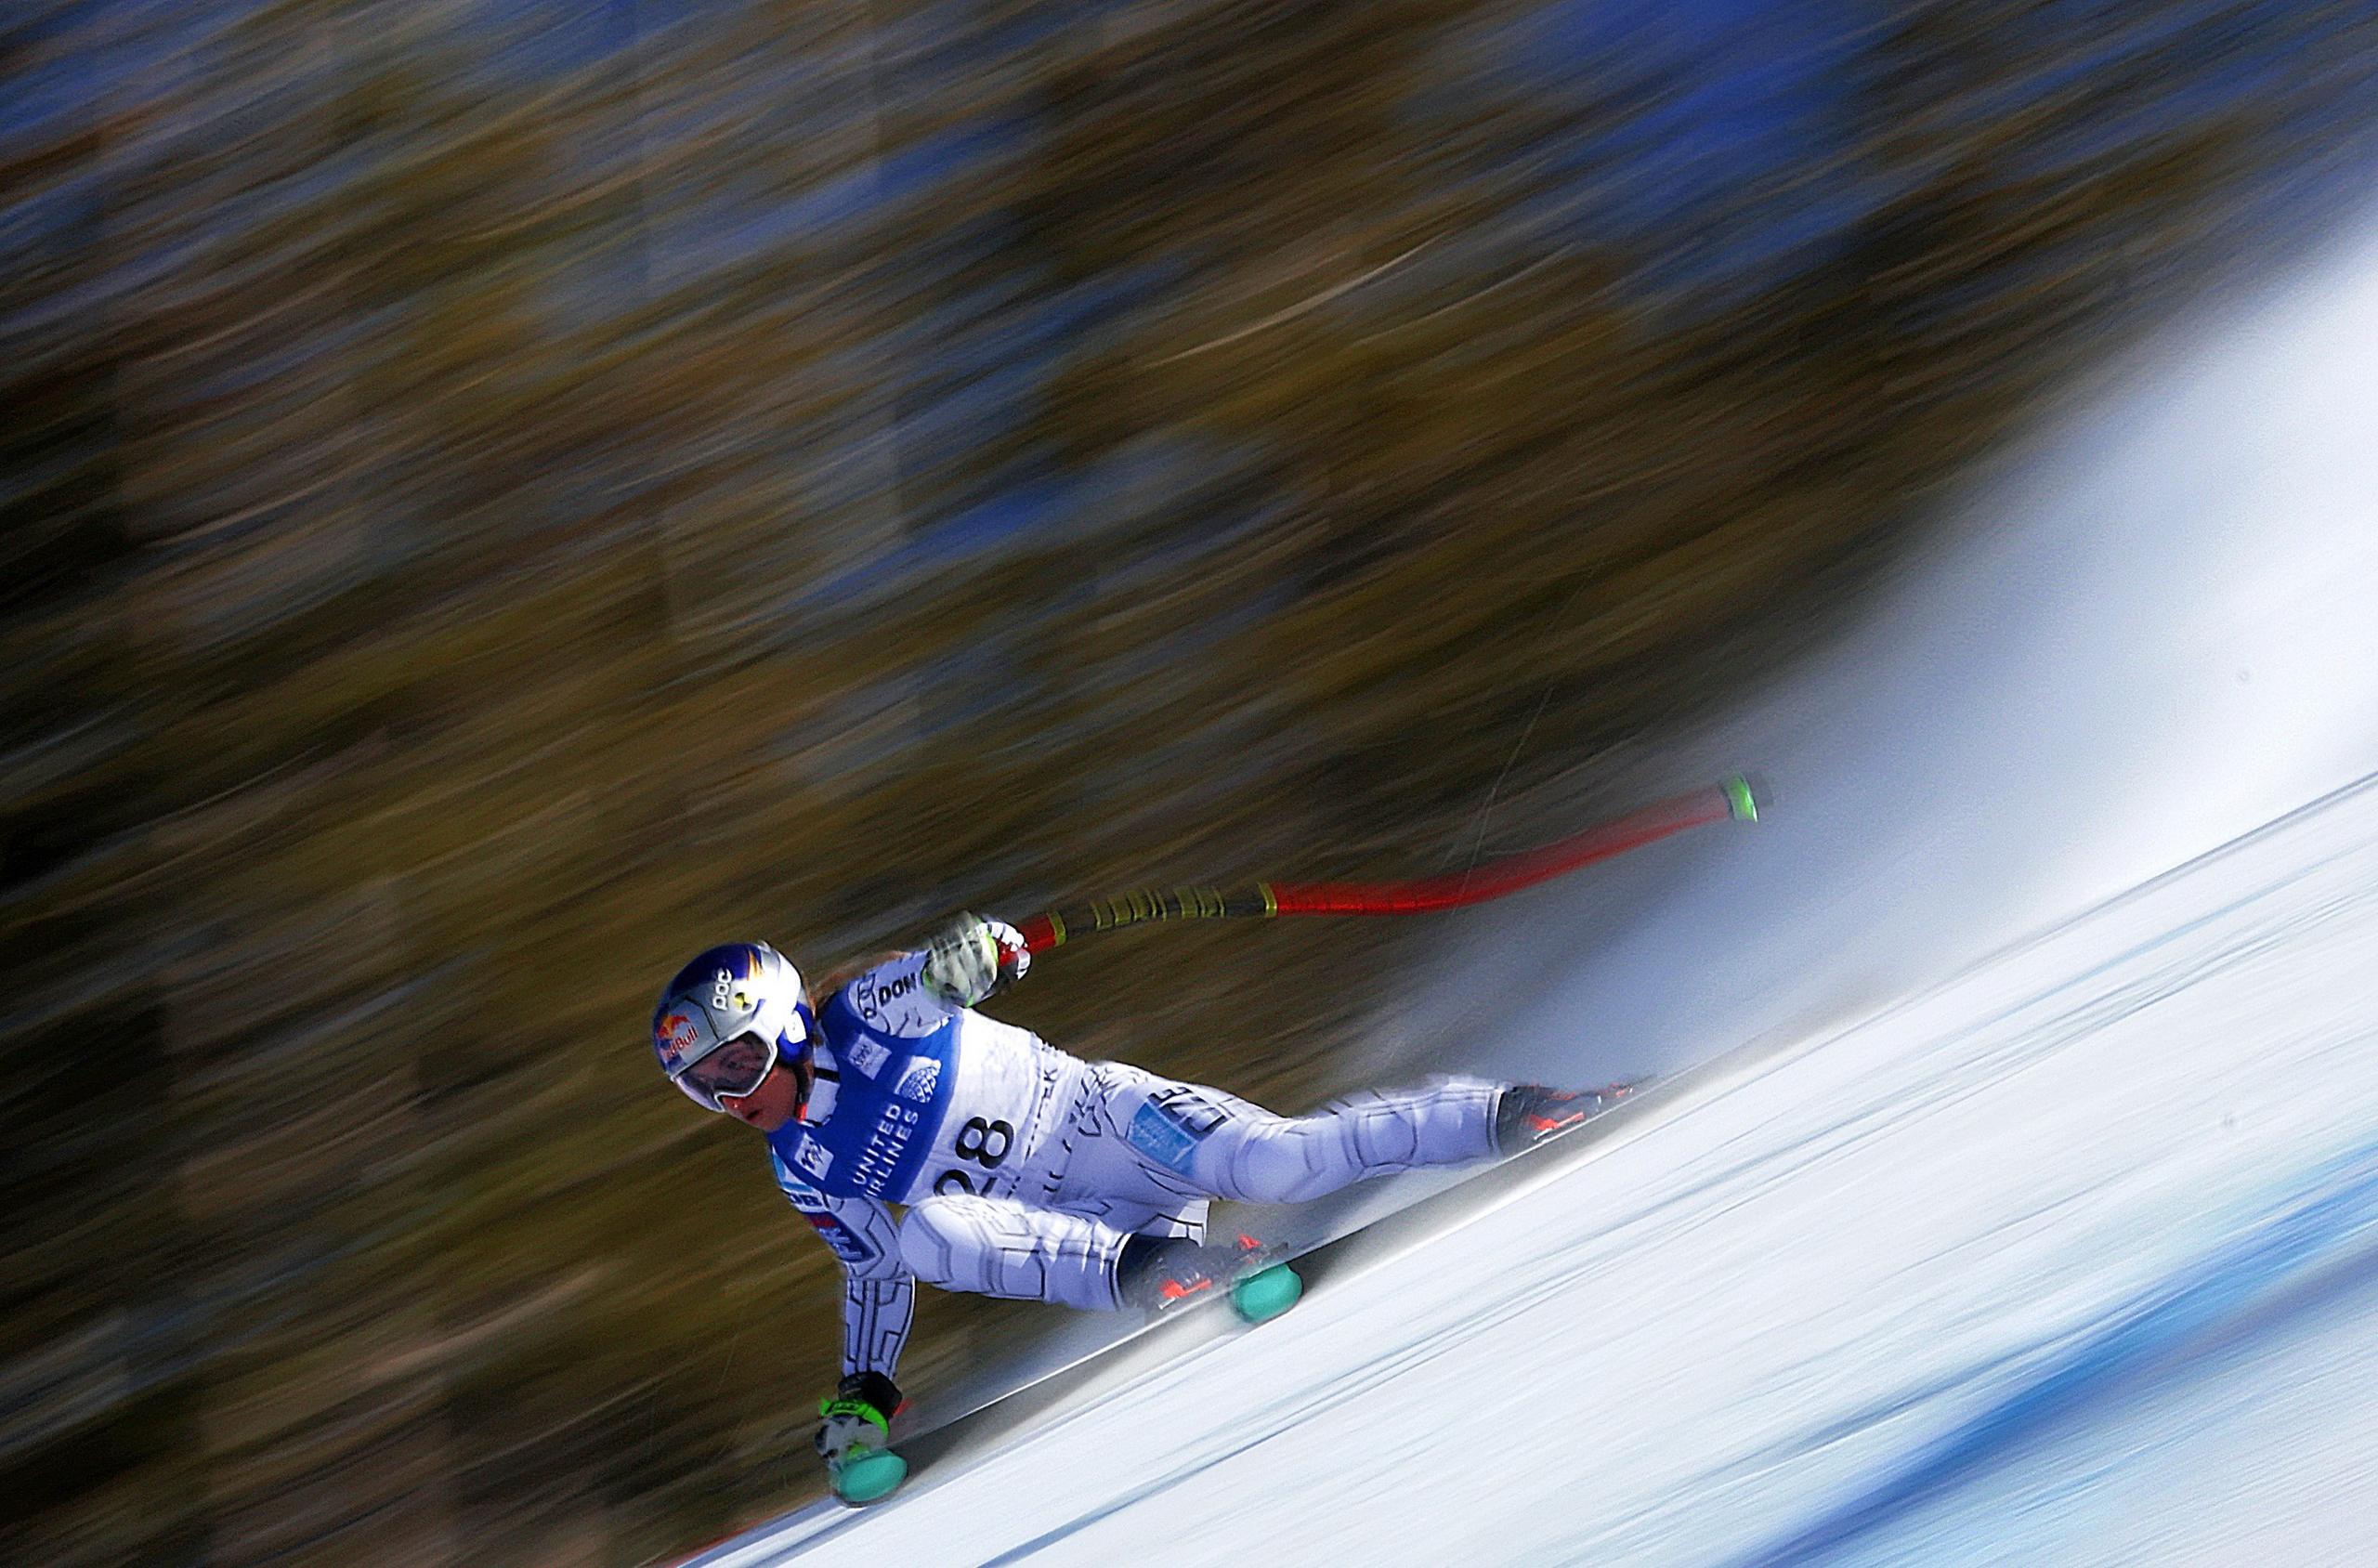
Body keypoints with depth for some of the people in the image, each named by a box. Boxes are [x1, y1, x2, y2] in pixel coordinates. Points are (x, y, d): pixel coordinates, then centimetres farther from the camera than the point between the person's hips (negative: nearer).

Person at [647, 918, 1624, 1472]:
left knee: (1275, 1164, -26)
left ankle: (1513, 1115, -14)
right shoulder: (803, 1171, 10)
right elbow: (874, 1272, 20)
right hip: (1074, 1225, 5)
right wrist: (865, 1392, 13)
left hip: (1103, 1117, -5)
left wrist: (965, 953, -40)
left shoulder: (867, 1015, -6)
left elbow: (945, 974, -17)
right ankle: (1140, 1267, -31)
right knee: (927, 1232, -23)